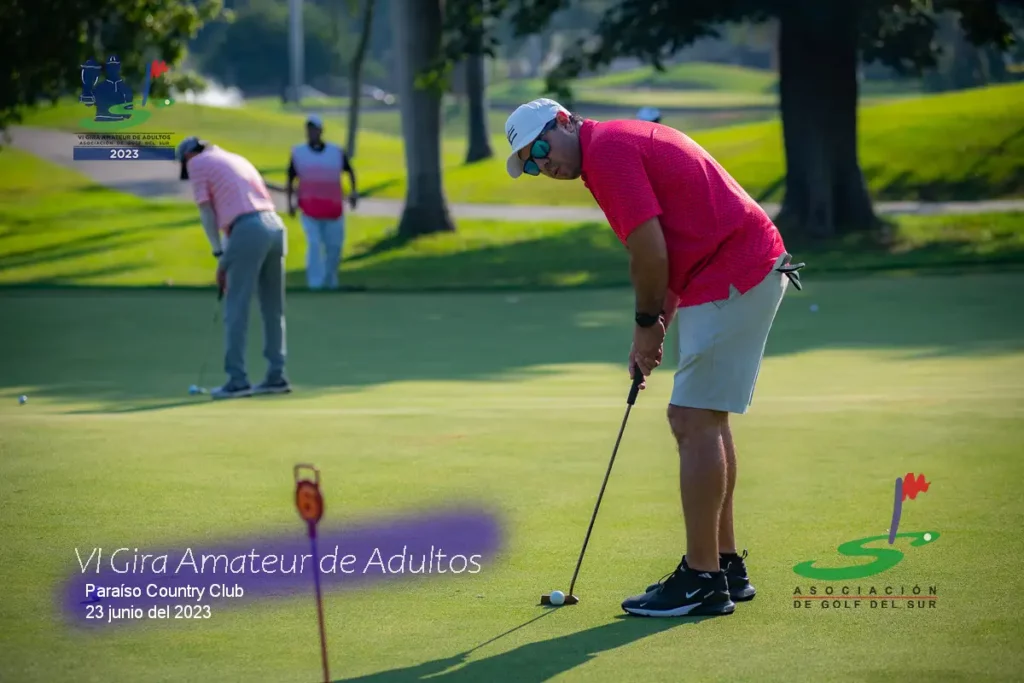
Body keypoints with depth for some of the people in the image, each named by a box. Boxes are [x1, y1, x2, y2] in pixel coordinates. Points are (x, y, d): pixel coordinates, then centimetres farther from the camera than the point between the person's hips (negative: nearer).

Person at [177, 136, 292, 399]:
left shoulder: (197, 163, 11)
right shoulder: (238, 159, 32)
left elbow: (207, 213, 3)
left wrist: (220, 256, 6)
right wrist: (231, 258, 24)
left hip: (247, 231, -7)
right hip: (275, 226, 7)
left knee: (236, 309, -3)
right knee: (273, 309, 13)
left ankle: (237, 380, -4)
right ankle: (276, 377, 16)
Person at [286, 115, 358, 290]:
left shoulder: (336, 152, 4)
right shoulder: (298, 152, 4)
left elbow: (350, 170, 18)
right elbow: (290, 178, 11)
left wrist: (354, 191, 4)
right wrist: (289, 203, 4)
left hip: (333, 208, 2)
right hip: (309, 208, -1)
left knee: (334, 246, 4)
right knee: (314, 244, -14)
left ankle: (330, 281, 25)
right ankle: (315, 283, -16)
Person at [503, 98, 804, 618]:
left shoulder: (606, 149, -11)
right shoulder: (624, 142, 20)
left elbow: (651, 252, -16)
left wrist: (647, 323, -1)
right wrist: (657, 326, 14)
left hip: (734, 278, -11)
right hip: (752, 270, 11)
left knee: (696, 423, -7)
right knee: (699, 420, 16)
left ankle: (702, 580, -4)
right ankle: (724, 566, 22)